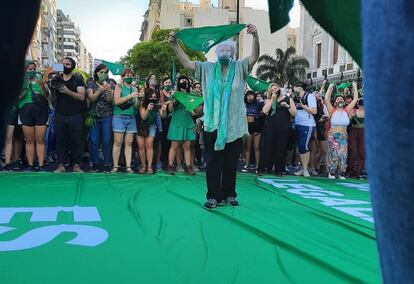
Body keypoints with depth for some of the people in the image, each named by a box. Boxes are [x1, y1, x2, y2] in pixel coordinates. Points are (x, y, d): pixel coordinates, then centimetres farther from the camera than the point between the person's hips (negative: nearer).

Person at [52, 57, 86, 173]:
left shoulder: (78, 80, 2)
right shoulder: (56, 79, 12)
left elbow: (81, 97, -10)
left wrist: (67, 91, -24)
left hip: (75, 116, -3)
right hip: (60, 115, 3)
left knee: (76, 141, 0)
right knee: (60, 140, 2)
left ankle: (76, 165, 7)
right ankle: (61, 165, 9)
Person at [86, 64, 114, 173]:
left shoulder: (110, 84, 6)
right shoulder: (91, 83, 5)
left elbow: (110, 100, -4)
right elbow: (91, 98, -6)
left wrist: (109, 90, -24)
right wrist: (99, 91, -22)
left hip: (107, 116, 0)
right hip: (94, 116, 0)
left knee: (106, 141, -1)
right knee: (94, 141, 1)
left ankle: (107, 165, 6)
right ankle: (95, 164, 11)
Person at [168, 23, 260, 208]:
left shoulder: (240, 68, 3)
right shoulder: (207, 68, 7)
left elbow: (254, 57, -12)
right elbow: (186, 63, 1)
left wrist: (255, 36, -29)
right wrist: (174, 45, -11)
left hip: (234, 125, 0)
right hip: (213, 124, 0)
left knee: (231, 163, 9)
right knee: (213, 162, 2)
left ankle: (229, 194, 20)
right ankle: (213, 195, 8)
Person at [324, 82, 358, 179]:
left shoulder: (347, 110, 6)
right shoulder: (332, 111, -1)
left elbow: (355, 99, 5)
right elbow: (326, 99, -12)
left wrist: (355, 87, 9)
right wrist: (330, 87, -5)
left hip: (344, 136, 3)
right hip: (333, 136, -3)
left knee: (343, 155, 0)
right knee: (333, 155, -3)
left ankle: (341, 173, 13)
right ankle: (331, 172, 12)